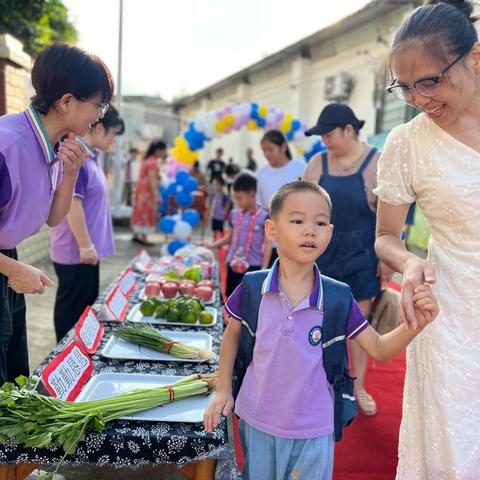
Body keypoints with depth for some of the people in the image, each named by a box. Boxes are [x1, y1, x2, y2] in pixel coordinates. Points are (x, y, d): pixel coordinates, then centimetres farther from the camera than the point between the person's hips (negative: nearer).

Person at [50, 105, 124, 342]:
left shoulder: (89, 156, 12)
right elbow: (71, 202, -24)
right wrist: (85, 245, -22)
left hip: (85, 250, 10)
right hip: (77, 252, -10)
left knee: (86, 306, 19)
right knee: (71, 310, 3)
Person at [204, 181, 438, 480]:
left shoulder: (338, 298, -14)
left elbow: (378, 348, -6)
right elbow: (233, 334, 3)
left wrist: (416, 324, -22)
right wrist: (224, 390, 4)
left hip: (312, 431, -1)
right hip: (257, 421, 1)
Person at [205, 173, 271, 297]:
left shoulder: (263, 217, -9)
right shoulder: (234, 214, 4)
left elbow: (268, 245, -9)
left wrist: (264, 269, -13)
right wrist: (212, 245, 5)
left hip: (254, 266, -5)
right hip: (234, 265, 5)